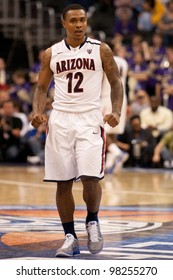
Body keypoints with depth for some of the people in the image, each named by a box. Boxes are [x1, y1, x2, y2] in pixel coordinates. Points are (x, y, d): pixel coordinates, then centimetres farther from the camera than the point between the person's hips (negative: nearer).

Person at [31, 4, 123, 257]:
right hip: (60, 120, 2)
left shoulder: (101, 50, 3)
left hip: (90, 119, -2)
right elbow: (42, 87, 14)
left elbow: (116, 82, 7)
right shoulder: (51, 54, 8)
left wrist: (116, 112, -8)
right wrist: (37, 112, -5)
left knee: (90, 177, -15)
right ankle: (70, 237, 12)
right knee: (63, 183, 2)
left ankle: (92, 221, 12)